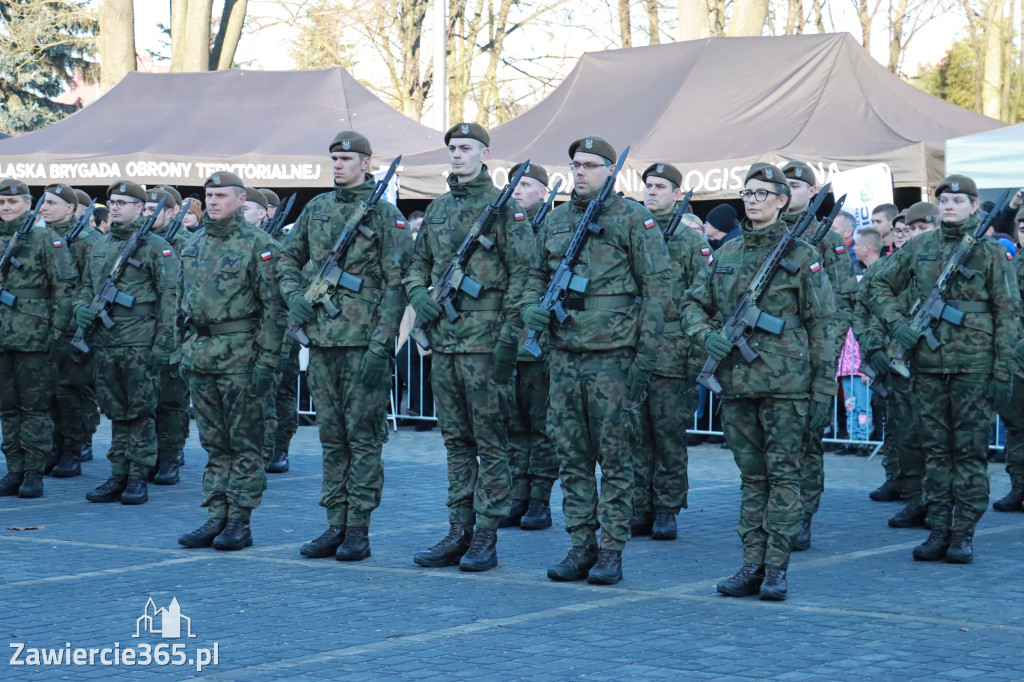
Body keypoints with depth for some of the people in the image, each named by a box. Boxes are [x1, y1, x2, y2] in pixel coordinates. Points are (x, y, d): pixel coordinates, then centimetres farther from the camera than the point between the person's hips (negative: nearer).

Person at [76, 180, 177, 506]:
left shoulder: (156, 246, -4)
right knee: (116, 411, 10)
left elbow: (169, 296, -8)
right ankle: (118, 476, 16)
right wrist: (81, 307, 2)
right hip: (105, 343, 6)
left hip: (140, 342, -6)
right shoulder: (101, 246, 16)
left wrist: (163, 343, -13)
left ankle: (138, 478, 4)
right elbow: (86, 286, 25)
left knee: (141, 412, -1)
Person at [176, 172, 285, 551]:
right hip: (200, 355, 7)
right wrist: (185, 349, 16)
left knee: (244, 443, 0)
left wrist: (268, 359, -14)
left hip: (239, 354, -6)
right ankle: (216, 518, 14)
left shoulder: (257, 244, -7)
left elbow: (273, 306, -9)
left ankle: (240, 521, 3)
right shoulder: (194, 244, 14)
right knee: (214, 443, 10)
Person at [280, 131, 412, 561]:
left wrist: (380, 345, -15)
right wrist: (294, 296, 2)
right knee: (331, 435, 9)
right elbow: (289, 259, 23)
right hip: (322, 339, 6)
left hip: (364, 342, -6)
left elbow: (396, 284, -8)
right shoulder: (316, 209, 12)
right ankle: (335, 525, 15)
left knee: (363, 436, -2)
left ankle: (359, 529, 2)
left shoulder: (385, 215, -4)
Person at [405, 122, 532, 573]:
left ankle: (486, 536, 1)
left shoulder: (503, 206, -5)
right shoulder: (438, 208, 15)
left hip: (484, 338, -7)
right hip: (443, 337, 7)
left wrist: (509, 336, -15)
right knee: (456, 440, 10)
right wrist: (418, 294, 2)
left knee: (490, 441, -2)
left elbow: (523, 273, -9)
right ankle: (459, 531, 15)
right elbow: (418, 264, 24)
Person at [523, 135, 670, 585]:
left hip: (613, 357, -5)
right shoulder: (556, 222, 14)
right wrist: (531, 307, 2)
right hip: (564, 355, 5)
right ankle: (581, 546, 14)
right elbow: (537, 275, 24)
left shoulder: (634, 220, -2)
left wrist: (646, 355, -10)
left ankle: (612, 551, 3)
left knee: (614, 458, -1)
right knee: (572, 457, 7)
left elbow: (657, 287, -5)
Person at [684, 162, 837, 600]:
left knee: (782, 475, -1)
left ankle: (776, 568, 2)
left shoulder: (802, 256, -1)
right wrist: (706, 335, -1)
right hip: (737, 383, 5)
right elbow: (694, 304, 21)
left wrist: (823, 389, -6)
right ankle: (752, 565, 12)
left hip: (785, 384, -5)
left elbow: (821, 326, -2)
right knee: (752, 477, 9)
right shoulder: (727, 254, 12)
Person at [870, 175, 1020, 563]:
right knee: (935, 449, 6)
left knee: (970, 451, 0)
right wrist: (897, 324, -2)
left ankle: (964, 534, 4)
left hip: (974, 366, -3)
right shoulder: (918, 248, 9)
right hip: (928, 364, 3)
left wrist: (1004, 372, -6)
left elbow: (1008, 314, 0)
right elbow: (881, 287, 17)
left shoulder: (990, 252, 1)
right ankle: (939, 530, 12)